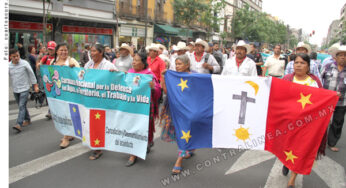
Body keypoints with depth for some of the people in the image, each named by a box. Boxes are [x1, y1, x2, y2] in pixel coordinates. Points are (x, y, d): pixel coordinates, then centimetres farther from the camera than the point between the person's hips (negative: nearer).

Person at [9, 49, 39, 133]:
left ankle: (19, 124, -17)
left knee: (22, 106, -12)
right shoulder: (9, 66, 0)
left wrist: (35, 85, 3)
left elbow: (31, 74, -1)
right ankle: (27, 120, 33)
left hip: (24, 88, -4)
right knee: (21, 106, 16)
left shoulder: (24, 63, -8)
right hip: (15, 89, 4)